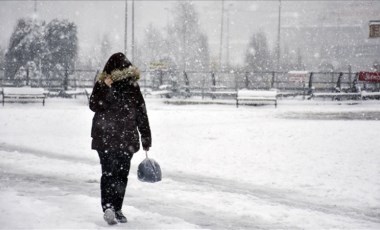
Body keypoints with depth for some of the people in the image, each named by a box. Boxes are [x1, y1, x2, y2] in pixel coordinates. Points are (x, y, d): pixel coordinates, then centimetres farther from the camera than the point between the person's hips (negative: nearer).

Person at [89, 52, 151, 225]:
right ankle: (108, 207, -8)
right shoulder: (102, 85, -3)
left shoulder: (132, 85, 4)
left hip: (127, 139, 3)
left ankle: (116, 209, 5)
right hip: (105, 138, -3)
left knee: (122, 175, 3)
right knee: (109, 173, -6)